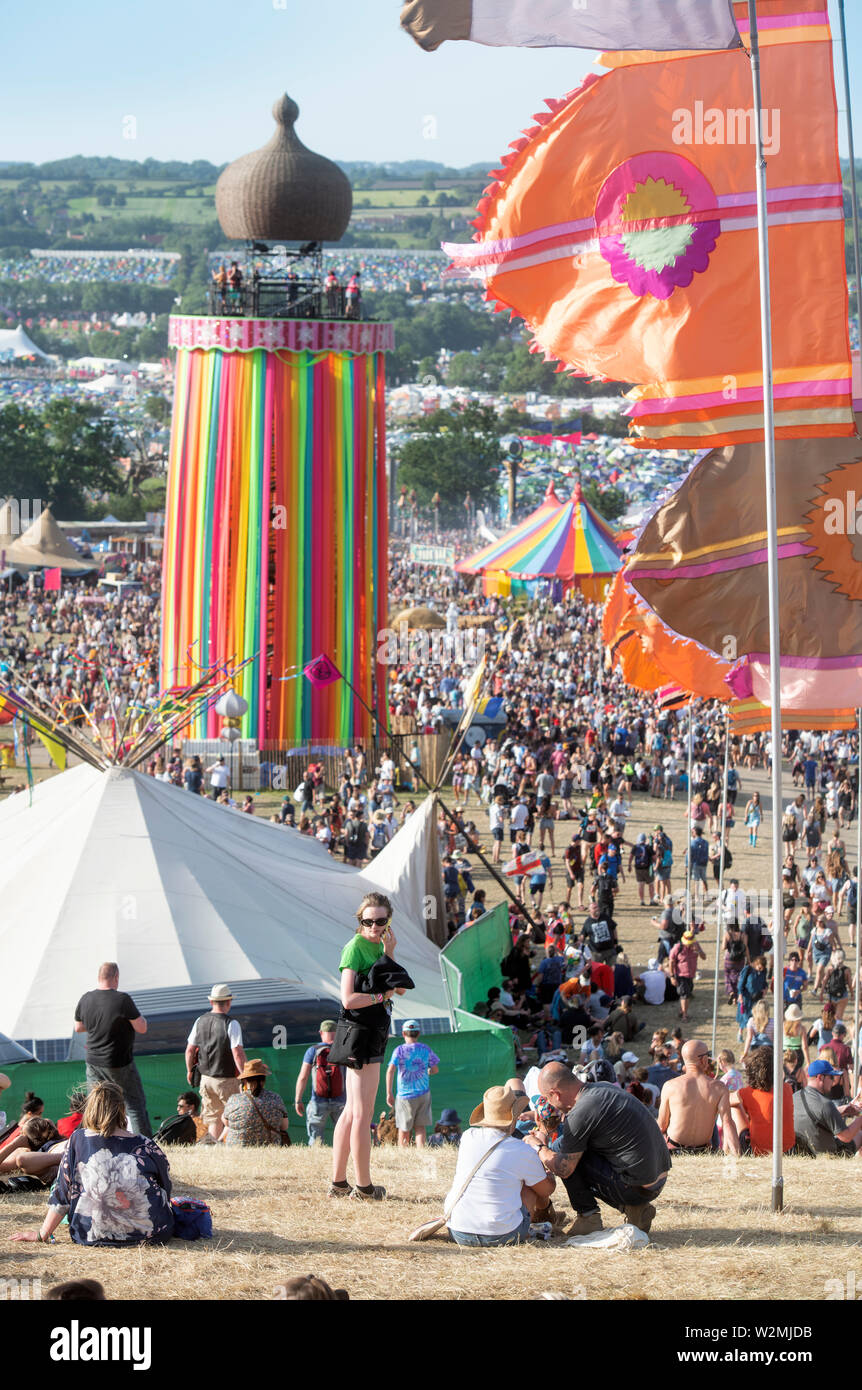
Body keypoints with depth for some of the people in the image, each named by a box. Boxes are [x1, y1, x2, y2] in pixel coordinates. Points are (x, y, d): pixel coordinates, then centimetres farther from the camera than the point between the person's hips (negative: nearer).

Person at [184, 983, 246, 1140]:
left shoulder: (200, 1021, 1)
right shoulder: (231, 1024, -15)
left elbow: (189, 1050, 7)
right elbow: (238, 1054, -20)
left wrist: (190, 1071, 21)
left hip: (206, 1078, 5)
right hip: (226, 1080, -5)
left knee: (213, 1118, 13)